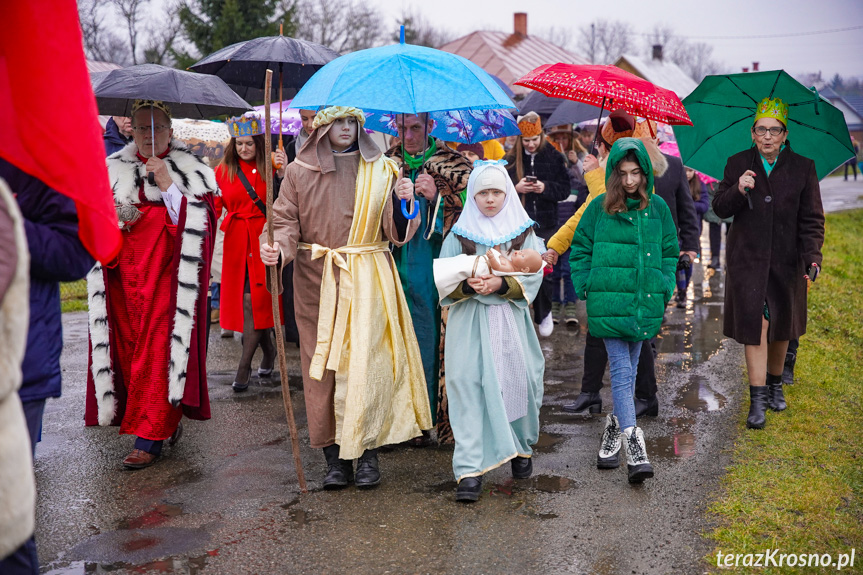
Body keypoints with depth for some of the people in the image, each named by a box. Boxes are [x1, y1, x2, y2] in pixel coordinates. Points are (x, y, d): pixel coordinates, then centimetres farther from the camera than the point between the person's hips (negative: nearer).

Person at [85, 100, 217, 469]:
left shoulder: (189, 171, 4)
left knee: (160, 348, -9)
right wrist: (111, 220, -5)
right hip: (125, 276, 4)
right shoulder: (112, 170, 14)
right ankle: (167, 420, 19)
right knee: (128, 346, 2)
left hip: (167, 273, -4)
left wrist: (167, 184, -14)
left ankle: (150, 437, -5)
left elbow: (201, 220, -6)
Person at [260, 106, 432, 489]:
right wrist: (276, 248, -18)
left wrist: (403, 204, -14)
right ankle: (334, 455, 10)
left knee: (367, 360, -6)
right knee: (322, 362, 0)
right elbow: (286, 222, 2)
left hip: (367, 279, 0)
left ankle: (368, 452, 5)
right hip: (317, 281, 1)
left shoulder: (380, 170, 8)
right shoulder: (300, 171, 8)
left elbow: (396, 233, 5)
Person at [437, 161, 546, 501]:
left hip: (511, 321, 1)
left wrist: (501, 284, -19)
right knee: (469, 386, -9)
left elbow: (534, 275, -3)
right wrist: (468, 284, -20)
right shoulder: (459, 234, 6)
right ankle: (470, 469, -9)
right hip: (470, 323, -1)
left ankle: (521, 448, 29)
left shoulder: (524, 232, 7)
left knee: (518, 381, 2)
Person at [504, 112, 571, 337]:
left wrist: (545, 188, -15)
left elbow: (564, 189, 3)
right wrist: (516, 188, -13)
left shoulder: (554, 157, 2)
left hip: (546, 225, 0)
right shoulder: (511, 160, 4)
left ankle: (544, 314, 22)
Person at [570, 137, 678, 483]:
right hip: (608, 303, -2)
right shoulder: (599, 208, 2)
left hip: (645, 304, 3)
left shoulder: (657, 208, 8)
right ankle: (633, 445, -12)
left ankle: (616, 426, 31)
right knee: (621, 370, -8)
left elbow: (669, 252, 16)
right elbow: (580, 250, 9)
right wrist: (586, 288, 1)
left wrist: (665, 289, 7)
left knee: (629, 369, 11)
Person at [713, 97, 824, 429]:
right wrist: (738, 190, -20)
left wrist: (813, 257, -14)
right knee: (755, 326, -8)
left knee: (781, 326, 13)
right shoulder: (738, 164, 2)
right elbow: (720, 208, 1)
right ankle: (757, 400, -3)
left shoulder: (802, 168, 0)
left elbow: (811, 219, -1)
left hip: (785, 261, 1)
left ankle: (776, 384, 35)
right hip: (747, 259, -1)